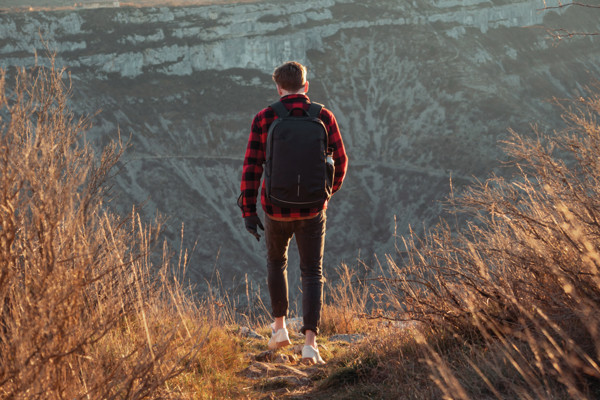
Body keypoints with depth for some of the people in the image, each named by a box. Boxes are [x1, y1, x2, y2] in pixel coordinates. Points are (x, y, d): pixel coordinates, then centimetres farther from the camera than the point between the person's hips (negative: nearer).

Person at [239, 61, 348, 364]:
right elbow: (340, 160, 2)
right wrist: (331, 189, 23)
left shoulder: (264, 119, -7)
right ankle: (310, 342, -8)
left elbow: (251, 167, -10)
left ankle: (279, 327, 29)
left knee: (276, 261, 27)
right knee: (312, 274, 8)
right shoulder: (324, 117, -4)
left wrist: (248, 211, -4)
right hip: (312, 209, 0)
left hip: (277, 208, 0)